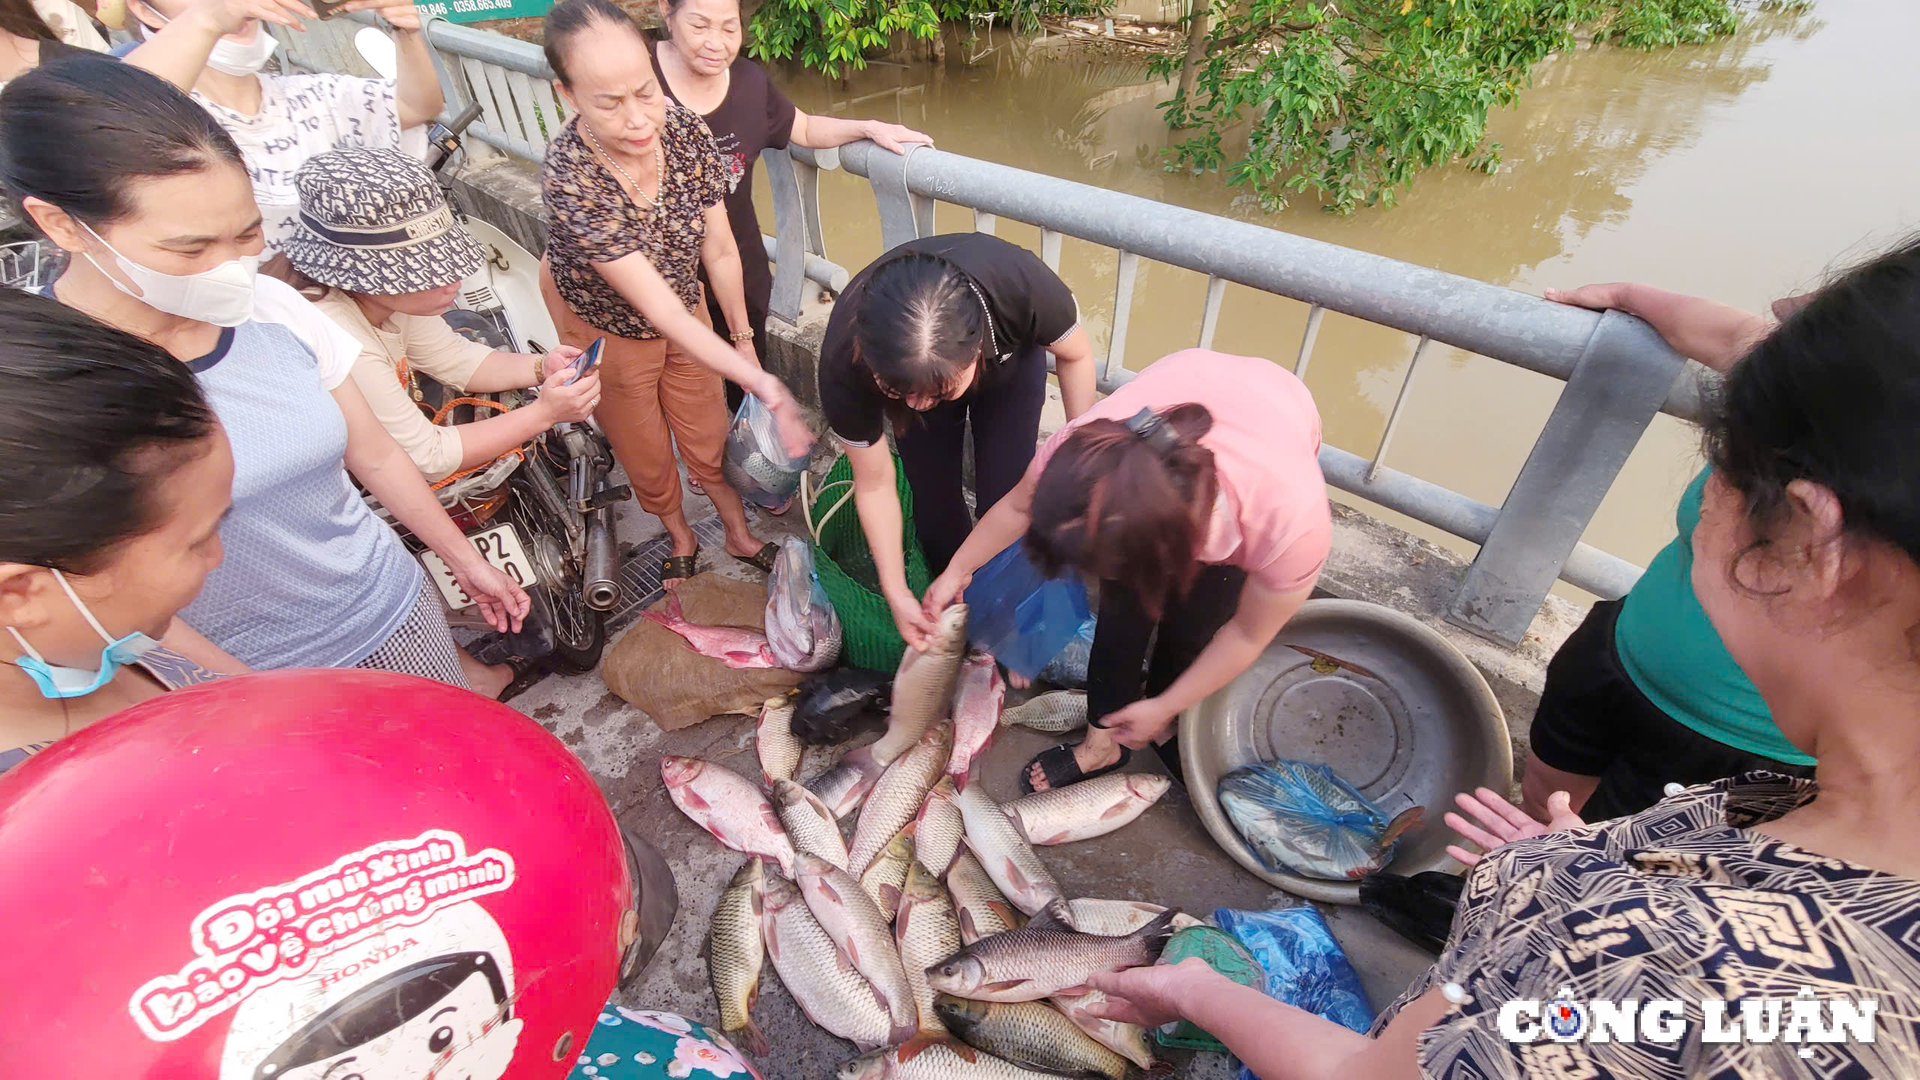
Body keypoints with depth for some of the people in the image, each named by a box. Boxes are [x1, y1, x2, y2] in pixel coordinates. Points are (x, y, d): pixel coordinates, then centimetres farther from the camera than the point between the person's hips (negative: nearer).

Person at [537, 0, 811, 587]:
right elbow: (660, 309, -39)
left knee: (710, 438, 16)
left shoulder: (685, 130, -24)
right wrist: (765, 386, -45)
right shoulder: (568, 178, -37)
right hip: (605, 329, -3)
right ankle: (681, 538, 46)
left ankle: (741, 538, 40)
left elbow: (720, 252, -11)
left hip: (685, 311, 3)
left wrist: (742, 336, -5)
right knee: (646, 456, 17)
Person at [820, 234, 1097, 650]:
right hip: (908, 369, 1)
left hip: (1009, 359, 0)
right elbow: (874, 486, -23)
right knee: (933, 499, 2)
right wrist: (896, 592, -18)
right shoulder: (845, 365, -40)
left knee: (1004, 501, -5)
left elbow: (1075, 355, -19)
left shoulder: (1022, 286, -45)